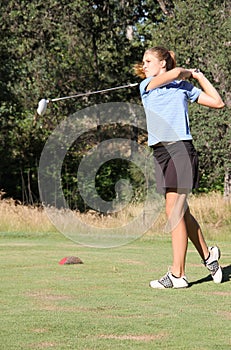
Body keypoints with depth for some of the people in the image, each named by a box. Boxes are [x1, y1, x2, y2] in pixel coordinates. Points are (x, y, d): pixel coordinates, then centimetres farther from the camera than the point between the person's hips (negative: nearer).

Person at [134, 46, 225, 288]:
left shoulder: (184, 87, 9)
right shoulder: (145, 86, 14)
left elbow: (218, 103, 9)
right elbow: (174, 74, -4)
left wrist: (199, 76, 10)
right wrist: (187, 73, 14)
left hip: (180, 149, -4)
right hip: (160, 152, 4)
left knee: (174, 211, -10)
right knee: (180, 212, 8)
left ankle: (177, 275, -9)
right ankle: (208, 256, 26)